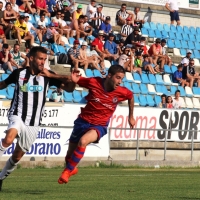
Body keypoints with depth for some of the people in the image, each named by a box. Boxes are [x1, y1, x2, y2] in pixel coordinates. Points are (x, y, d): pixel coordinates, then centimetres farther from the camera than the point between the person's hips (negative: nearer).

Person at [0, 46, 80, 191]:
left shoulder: (47, 76, -3)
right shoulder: (19, 74, -5)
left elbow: (68, 88, -5)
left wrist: (73, 82, -26)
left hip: (33, 123, 2)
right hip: (17, 115, -2)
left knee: (17, 156, 9)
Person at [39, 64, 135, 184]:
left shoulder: (122, 92, -12)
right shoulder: (93, 82, -15)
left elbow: (131, 96, 12)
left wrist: (131, 116, 19)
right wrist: (50, 75, -10)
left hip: (99, 126, -2)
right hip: (83, 121, 2)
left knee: (83, 141, -33)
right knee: (70, 155, 10)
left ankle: (68, 171, -17)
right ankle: (72, 168, 46)